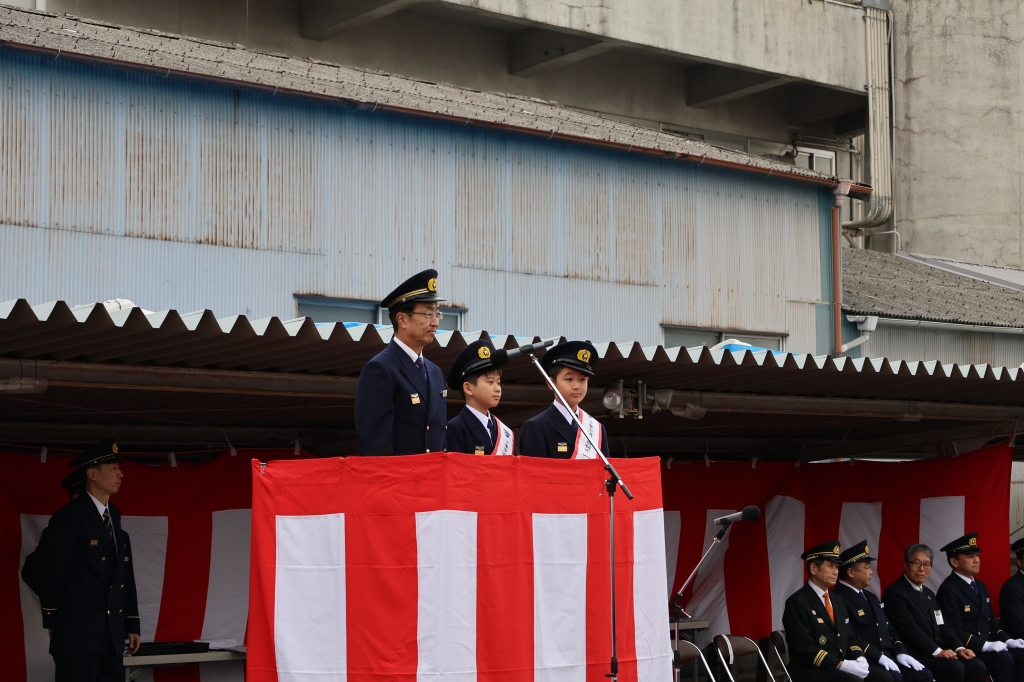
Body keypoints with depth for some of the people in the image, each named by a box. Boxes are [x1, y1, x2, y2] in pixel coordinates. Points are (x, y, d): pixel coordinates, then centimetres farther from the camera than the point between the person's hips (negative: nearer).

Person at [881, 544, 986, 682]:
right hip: (913, 655, -8)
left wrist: (959, 648, -2)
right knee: (954, 667, -29)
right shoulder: (895, 593, -8)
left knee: (977, 666, -12)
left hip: (938, 652, 8)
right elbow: (910, 629, -19)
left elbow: (942, 626, 16)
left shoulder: (929, 594, 23)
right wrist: (937, 651, -25)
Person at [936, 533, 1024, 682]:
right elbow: (954, 631, -17)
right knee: (1003, 658, -31)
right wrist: (985, 646, -25)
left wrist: (1007, 640, 3)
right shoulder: (948, 590, -11)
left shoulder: (980, 586, 18)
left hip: (987, 645, 8)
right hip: (965, 649, -8)